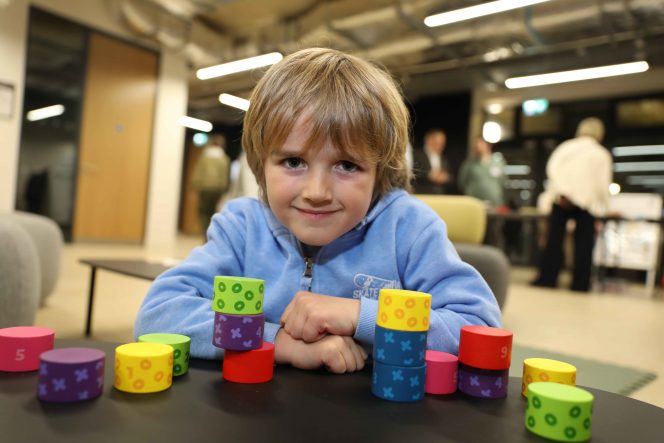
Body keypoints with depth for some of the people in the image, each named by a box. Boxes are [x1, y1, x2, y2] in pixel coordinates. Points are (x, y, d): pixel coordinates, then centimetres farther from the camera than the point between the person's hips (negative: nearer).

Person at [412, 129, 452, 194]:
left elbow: (449, 178, 17)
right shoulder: (416, 155, 0)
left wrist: (445, 177, -5)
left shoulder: (444, 160, 18)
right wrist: (429, 175, -18)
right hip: (421, 195, -5)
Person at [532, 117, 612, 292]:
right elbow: (603, 184, 1)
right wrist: (603, 205, 11)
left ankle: (545, 281, 3)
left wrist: (561, 191, -12)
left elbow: (552, 168, -7)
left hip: (561, 200, 1)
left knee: (554, 241, 3)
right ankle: (579, 286, 4)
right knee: (583, 245, 3)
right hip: (587, 203, -1)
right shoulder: (602, 154, 5)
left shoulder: (565, 146, 7)